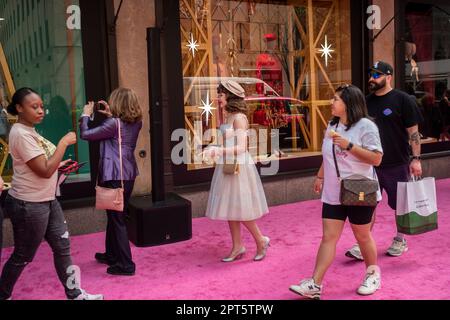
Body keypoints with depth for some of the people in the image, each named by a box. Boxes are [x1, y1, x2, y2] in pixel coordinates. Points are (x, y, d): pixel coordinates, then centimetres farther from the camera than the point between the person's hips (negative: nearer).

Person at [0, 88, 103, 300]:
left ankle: (74, 294, 22)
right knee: (23, 257, 7)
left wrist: (61, 165, 6)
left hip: (47, 201, 9)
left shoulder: (29, 131, 11)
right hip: (29, 205, -9)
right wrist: (65, 142, -19)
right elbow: (45, 171, -24)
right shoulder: (21, 134, -20)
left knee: (62, 247, 12)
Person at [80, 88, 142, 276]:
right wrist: (110, 115, 16)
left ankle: (125, 265, 2)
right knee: (116, 216, 22)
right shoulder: (136, 123, 4)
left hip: (114, 176, -8)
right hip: (129, 174, 8)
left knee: (117, 219, -1)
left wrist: (86, 115, 1)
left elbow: (85, 134, -13)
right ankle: (112, 255, 36)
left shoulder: (113, 123, -17)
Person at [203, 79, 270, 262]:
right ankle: (237, 247, 22)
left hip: (238, 167, -9)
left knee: (240, 209, 0)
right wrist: (214, 150, 3)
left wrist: (218, 151, -28)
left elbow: (241, 148, -20)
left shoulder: (239, 118, -15)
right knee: (230, 208, 12)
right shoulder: (229, 117, 11)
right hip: (228, 167, 9)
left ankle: (261, 241, 19)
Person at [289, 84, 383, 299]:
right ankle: (314, 285, 0)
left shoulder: (366, 126, -11)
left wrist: (349, 146, -22)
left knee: (362, 236, 10)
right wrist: (320, 177, 19)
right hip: (333, 194, 6)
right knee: (328, 238, 2)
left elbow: (376, 159, -17)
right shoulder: (332, 125, 11)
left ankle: (373, 274, 35)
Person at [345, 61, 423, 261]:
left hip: (397, 164, -4)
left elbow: (413, 131, -7)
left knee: (399, 205, 11)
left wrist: (415, 158, -13)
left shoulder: (403, 100, -6)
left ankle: (400, 240, 30)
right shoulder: (366, 102, 9)